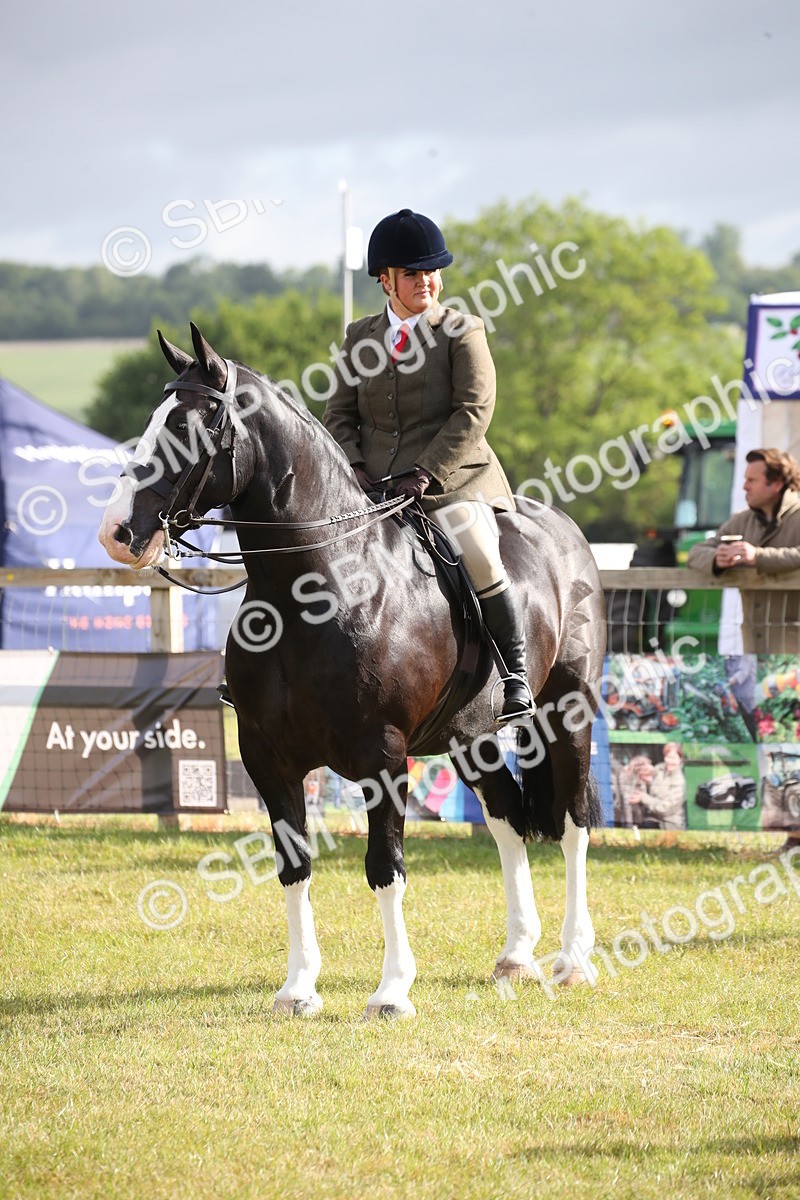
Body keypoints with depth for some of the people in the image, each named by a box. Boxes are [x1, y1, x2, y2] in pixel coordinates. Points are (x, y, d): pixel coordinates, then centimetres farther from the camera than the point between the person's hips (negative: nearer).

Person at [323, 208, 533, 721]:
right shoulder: (360, 338, 13)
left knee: (480, 562, -27)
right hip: (371, 487, 4)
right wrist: (354, 468, -7)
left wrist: (425, 475, -18)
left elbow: (473, 412, -8)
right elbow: (339, 415, 13)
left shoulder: (463, 332, 0)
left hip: (451, 481, -4)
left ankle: (516, 673, -10)